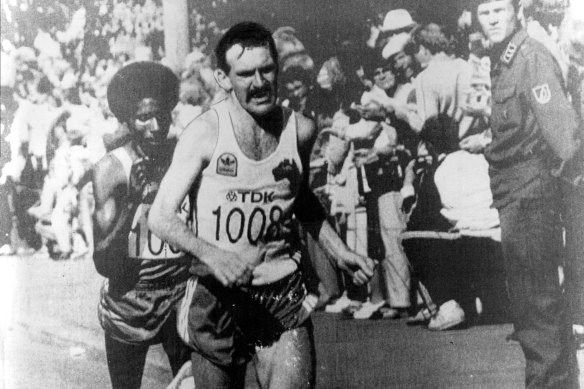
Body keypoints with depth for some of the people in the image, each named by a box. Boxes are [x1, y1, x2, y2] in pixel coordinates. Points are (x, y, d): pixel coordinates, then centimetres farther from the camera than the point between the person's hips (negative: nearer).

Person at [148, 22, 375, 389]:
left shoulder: (301, 130, 1)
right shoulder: (205, 132, -11)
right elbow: (161, 216, -12)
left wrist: (340, 251, 14)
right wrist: (211, 254, -28)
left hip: (284, 293, 2)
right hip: (217, 294, -2)